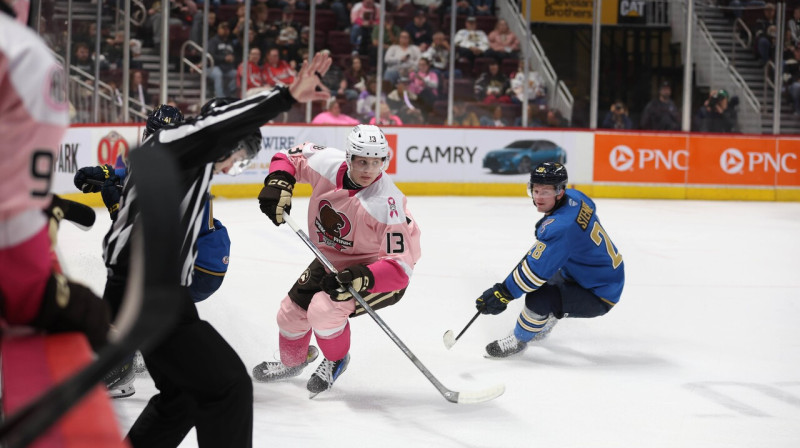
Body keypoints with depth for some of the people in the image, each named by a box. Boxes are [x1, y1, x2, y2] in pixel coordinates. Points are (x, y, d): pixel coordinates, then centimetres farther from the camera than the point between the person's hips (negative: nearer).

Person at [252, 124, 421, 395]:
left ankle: (337, 360, 7)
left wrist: (361, 278, -47)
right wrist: (278, 184, -17)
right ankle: (292, 361, 44)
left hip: (375, 267, -6)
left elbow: (400, 266, -34)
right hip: (332, 259, 7)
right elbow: (291, 158, 1)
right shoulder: (328, 163, -21)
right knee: (292, 311, 10)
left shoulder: (386, 204, -35)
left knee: (324, 309, -26)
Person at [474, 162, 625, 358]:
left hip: (598, 296, -11)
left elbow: (535, 270, -31)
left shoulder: (560, 226, -32)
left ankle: (518, 341, 1)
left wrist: (502, 293, -25)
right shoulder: (574, 197, -4)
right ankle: (543, 325, 50)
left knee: (539, 297, -24)